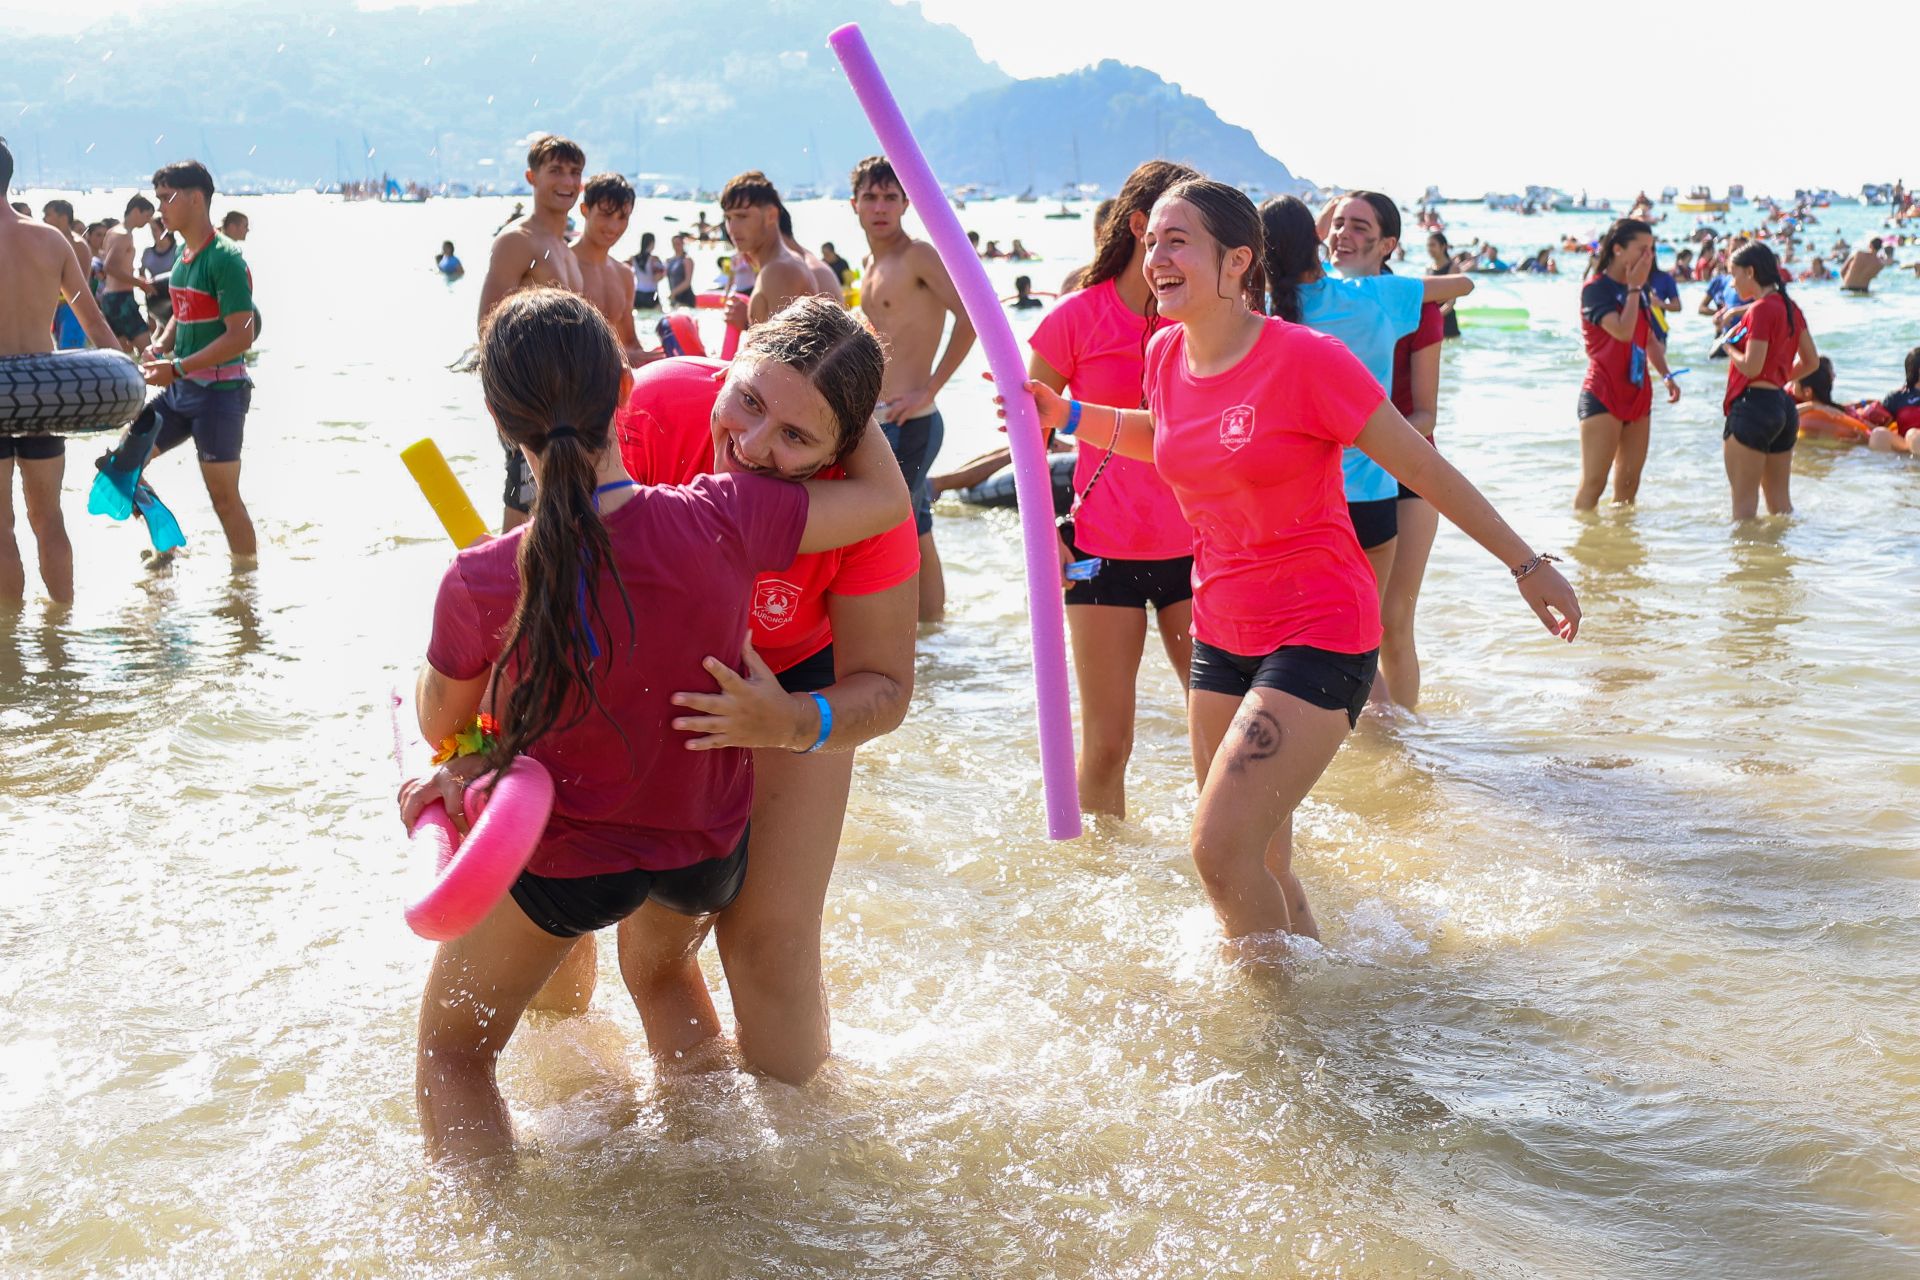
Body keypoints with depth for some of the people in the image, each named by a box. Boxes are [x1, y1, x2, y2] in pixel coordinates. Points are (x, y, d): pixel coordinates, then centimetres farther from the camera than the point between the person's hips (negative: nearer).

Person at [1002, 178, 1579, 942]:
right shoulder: (1166, 355, 3)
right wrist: (1066, 416, 12)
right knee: (1259, 865, 12)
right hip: (1222, 636, 7)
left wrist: (1528, 566, -3)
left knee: (1221, 849, -17)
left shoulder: (1306, 359, -17)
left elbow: (1426, 469, -9)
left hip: (1319, 635, -7)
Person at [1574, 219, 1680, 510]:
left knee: (1629, 482, 11)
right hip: (1603, 395, -8)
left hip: (1637, 395, 8)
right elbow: (1623, 331, -24)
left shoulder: (1639, 291, 14)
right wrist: (1634, 288, -14)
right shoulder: (1596, 288, -10)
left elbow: (1650, 339, 22)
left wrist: (1666, 375, 8)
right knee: (1593, 482, -10)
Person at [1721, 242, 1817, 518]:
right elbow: (1811, 362, 17)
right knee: (1780, 500, 14)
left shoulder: (1761, 309, -14)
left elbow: (1751, 367, -20)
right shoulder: (1790, 307, 12)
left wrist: (1729, 347, -3)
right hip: (1785, 405, 9)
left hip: (1754, 405, -9)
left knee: (1744, 500, -4)